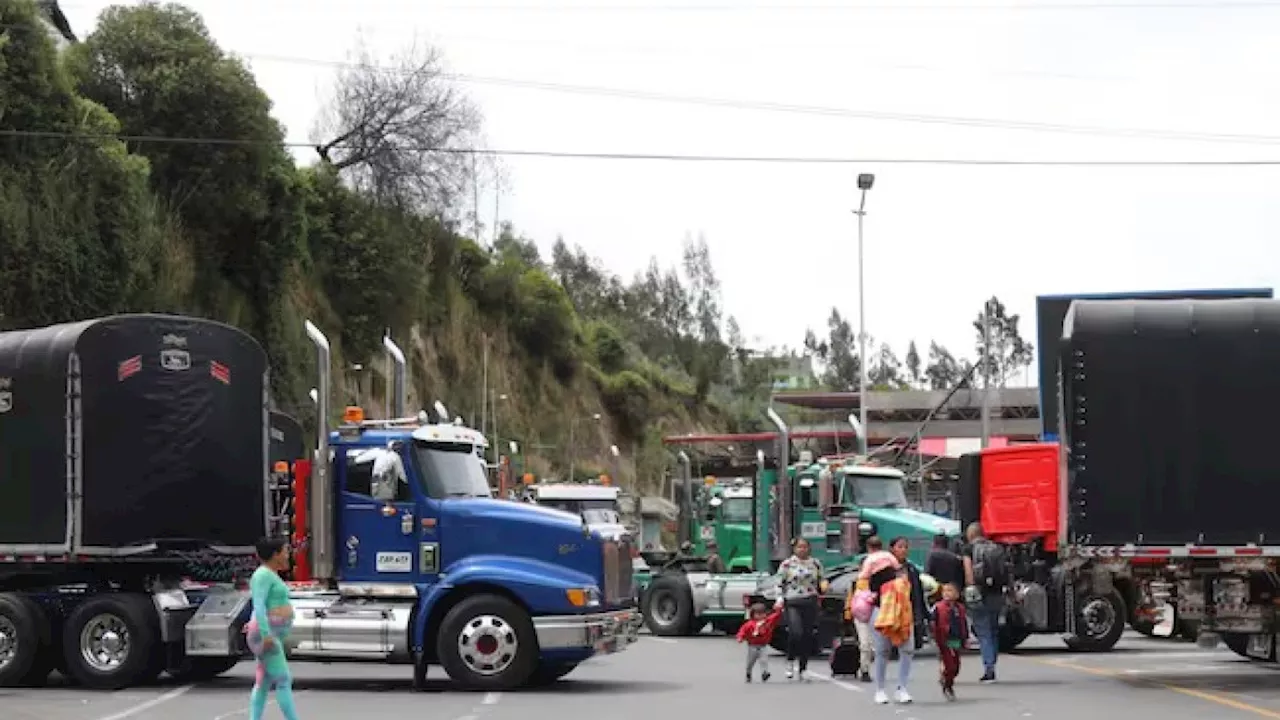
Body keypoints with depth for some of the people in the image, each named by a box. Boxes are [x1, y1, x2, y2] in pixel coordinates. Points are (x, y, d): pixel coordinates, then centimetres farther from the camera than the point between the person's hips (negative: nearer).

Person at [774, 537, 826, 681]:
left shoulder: (816, 564, 12)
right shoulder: (787, 564, 3)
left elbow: (821, 581, 21)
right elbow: (779, 584, 5)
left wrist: (823, 586, -1)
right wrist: (780, 600, -8)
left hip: (810, 604, 3)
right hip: (793, 603, -3)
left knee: (808, 637, 2)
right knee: (795, 633, -21)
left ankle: (801, 670, 12)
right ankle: (790, 662, 0)